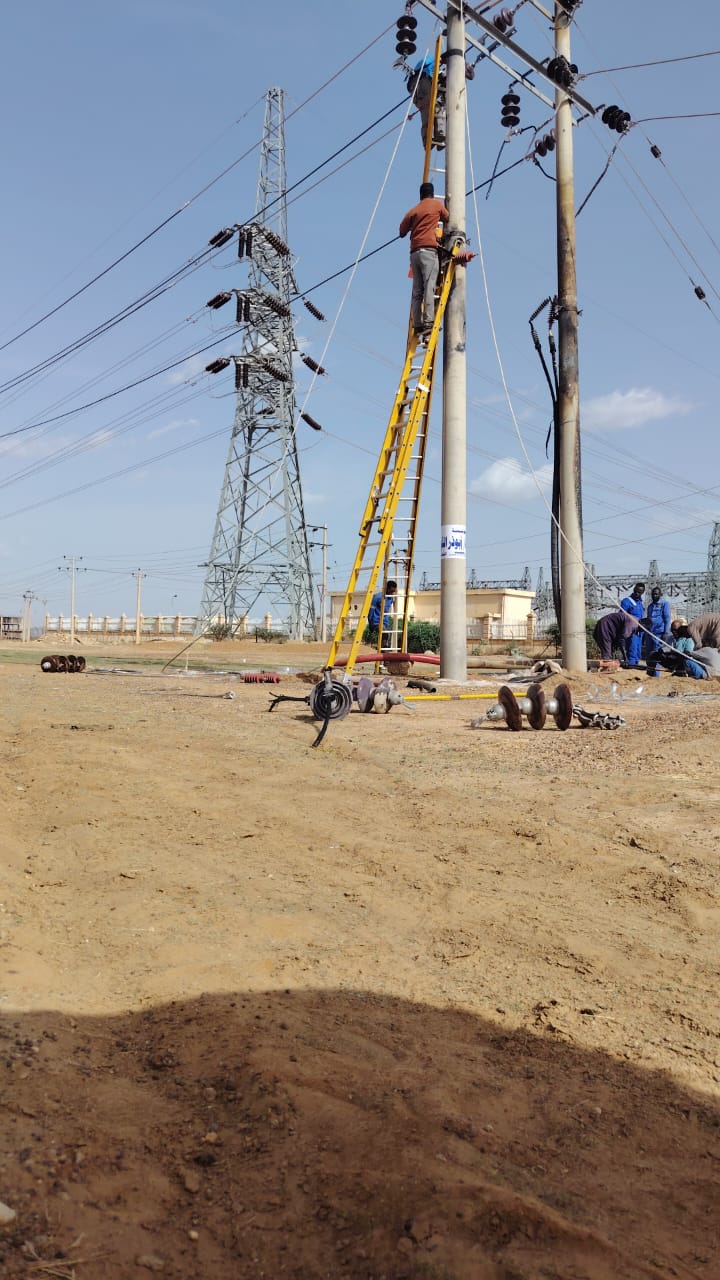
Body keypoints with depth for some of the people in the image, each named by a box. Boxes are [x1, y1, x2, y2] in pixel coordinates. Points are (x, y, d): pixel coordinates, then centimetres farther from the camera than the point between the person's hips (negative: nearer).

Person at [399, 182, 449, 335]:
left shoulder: (413, 210, 18)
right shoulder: (437, 204, 11)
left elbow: (402, 232, 19)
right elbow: (447, 219, 26)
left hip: (414, 252, 4)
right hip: (429, 250, -4)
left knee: (417, 290, 2)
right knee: (429, 287, -14)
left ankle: (417, 324, -5)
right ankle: (428, 322, -25)